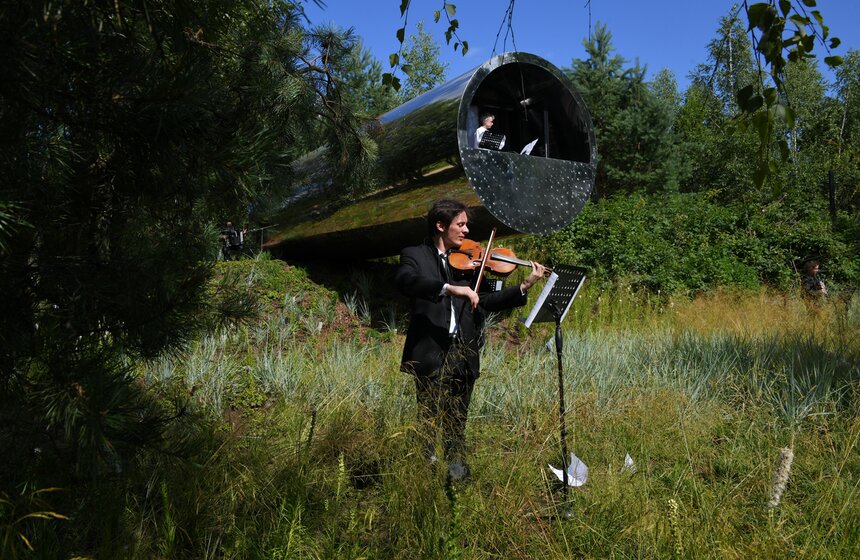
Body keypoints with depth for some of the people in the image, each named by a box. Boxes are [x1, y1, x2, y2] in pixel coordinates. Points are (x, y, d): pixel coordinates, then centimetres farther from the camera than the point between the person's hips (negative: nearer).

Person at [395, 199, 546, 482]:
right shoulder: (415, 255, 1)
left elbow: (485, 301, 13)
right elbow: (405, 281, -21)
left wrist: (525, 286, 3)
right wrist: (450, 288, -31)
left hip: (463, 354, 5)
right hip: (431, 353, -4)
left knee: (456, 425, 12)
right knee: (427, 422, -3)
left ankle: (457, 474, 20)